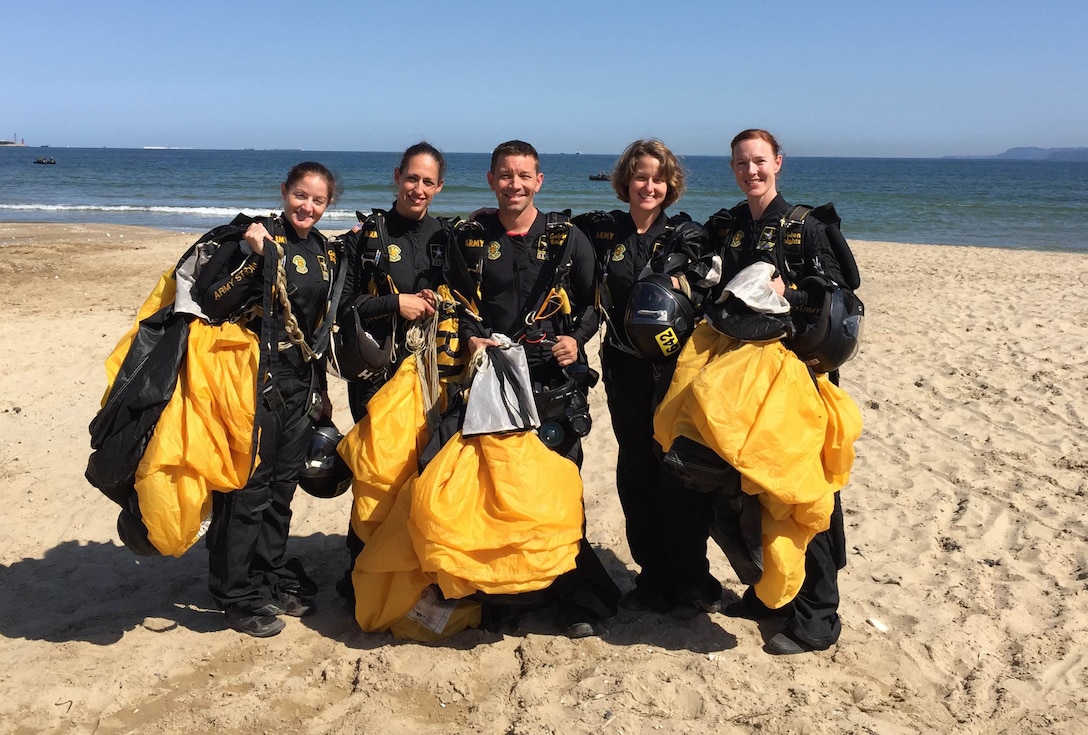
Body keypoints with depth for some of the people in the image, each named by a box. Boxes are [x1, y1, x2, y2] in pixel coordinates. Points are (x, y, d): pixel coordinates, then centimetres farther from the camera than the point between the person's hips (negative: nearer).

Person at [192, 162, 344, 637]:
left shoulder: (326, 253, 11)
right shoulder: (257, 240, -9)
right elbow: (211, 302, -18)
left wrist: (320, 388, 21)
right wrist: (254, 257, -26)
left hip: (301, 384, 6)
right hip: (256, 379, -6)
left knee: (283, 485, 15)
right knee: (248, 489, 0)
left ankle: (273, 579, 29)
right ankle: (236, 596, 13)